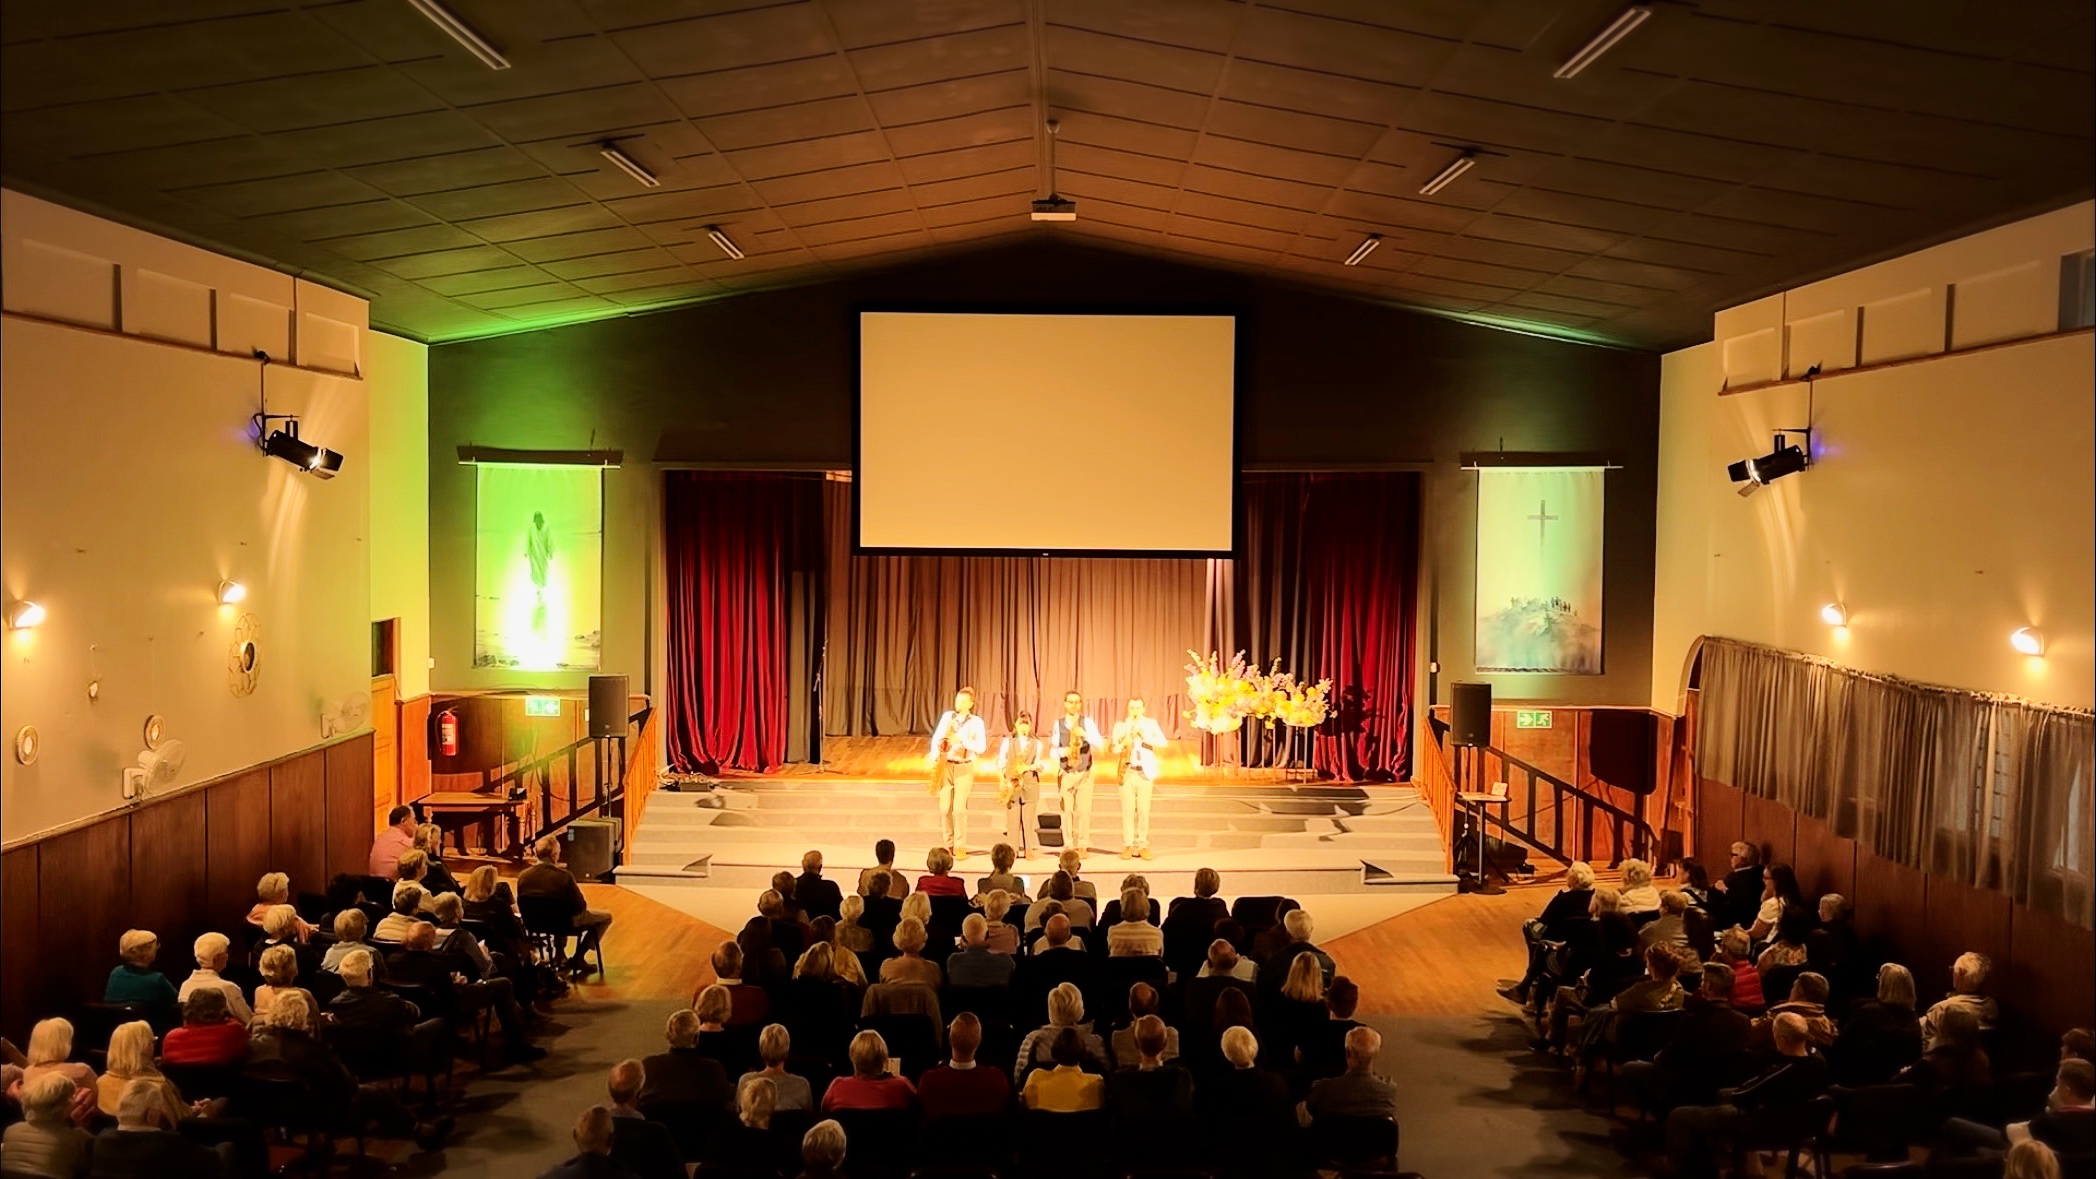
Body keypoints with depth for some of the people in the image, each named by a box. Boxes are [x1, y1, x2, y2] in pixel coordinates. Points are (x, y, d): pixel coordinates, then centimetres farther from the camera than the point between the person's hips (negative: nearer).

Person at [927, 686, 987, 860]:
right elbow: (936, 738, 7)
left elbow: (981, 747, -9)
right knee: (944, 808, 0)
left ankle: (960, 847, -3)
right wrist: (934, 758, -6)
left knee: (959, 808, -12)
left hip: (964, 768, -3)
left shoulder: (976, 722, -1)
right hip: (945, 767, 3)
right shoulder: (947, 716, 8)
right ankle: (948, 845, 13)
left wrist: (961, 740, -20)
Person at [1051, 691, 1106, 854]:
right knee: (1066, 810, -2)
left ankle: (1082, 845, 1)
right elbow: (1053, 749, 5)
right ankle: (1068, 845, 6)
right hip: (1065, 773, 1)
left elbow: (1100, 744, -7)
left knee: (1083, 810, -6)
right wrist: (1063, 751, -16)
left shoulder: (1087, 722, 1)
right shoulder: (1058, 723, 5)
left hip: (1084, 772, -1)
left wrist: (1085, 735, -21)